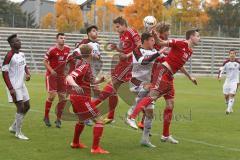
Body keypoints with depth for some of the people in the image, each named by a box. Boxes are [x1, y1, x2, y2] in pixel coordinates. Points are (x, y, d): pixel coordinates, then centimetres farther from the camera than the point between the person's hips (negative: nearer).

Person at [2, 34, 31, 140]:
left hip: (21, 85, 9)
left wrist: (28, 74, 1)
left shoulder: (22, 54, 8)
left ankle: (14, 127, 27)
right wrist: (10, 89, -21)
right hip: (14, 87, -9)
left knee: (27, 106, 13)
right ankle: (18, 133, 3)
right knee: (21, 107, -9)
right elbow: (4, 72, -17)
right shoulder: (9, 56, -17)